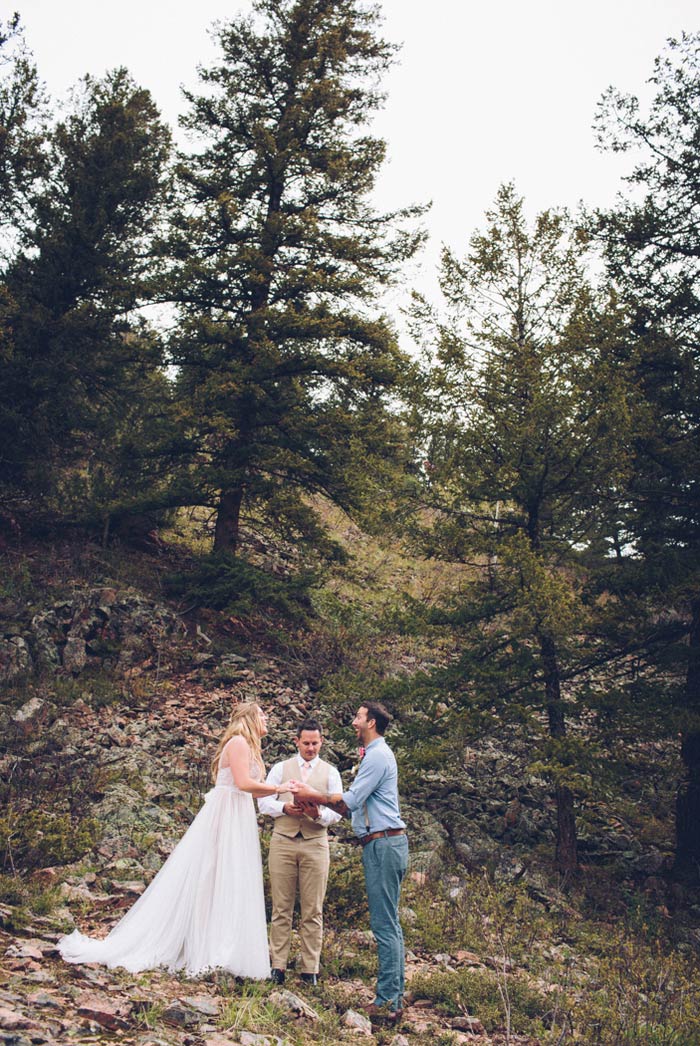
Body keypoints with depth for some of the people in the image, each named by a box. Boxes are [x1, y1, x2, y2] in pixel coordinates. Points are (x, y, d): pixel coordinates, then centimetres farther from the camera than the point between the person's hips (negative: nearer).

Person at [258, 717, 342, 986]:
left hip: (315, 844, 0)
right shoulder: (280, 768, 13)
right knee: (281, 908, 1)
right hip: (282, 842, 0)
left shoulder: (330, 773, 12)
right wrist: (285, 808, -13)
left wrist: (319, 814, -16)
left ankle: (310, 970, 6)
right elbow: (263, 801, 6)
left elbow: (337, 811, 5)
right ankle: (277, 966, 5)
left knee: (313, 911, 1)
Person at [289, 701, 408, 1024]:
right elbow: (354, 807, 20)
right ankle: (394, 997, 14)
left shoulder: (377, 756, -11)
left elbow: (349, 802, -15)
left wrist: (312, 794, -3)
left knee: (384, 924, -9)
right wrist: (316, 798, 14)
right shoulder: (376, 754, 21)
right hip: (385, 843, 11)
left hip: (383, 844, -11)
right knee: (389, 923, 10)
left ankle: (387, 1001, -7)